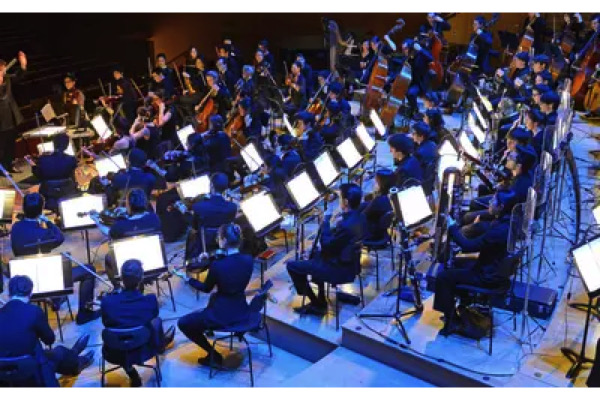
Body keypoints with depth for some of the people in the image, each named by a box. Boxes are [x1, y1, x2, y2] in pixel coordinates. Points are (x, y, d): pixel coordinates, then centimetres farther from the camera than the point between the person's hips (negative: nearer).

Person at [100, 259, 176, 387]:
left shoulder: (107, 301, -23)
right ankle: (161, 345, 56)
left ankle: (132, 375, 34)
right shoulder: (151, 300, -24)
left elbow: (106, 324, -2)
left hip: (116, 354, 1)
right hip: (144, 351, 0)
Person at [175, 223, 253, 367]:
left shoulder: (217, 265, -24)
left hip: (222, 316, -7)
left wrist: (186, 278, 4)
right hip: (242, 312, 7)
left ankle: (213, 355, 12)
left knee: (183, 323, 13)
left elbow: (206, 288, -7)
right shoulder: (249, 260, -9)